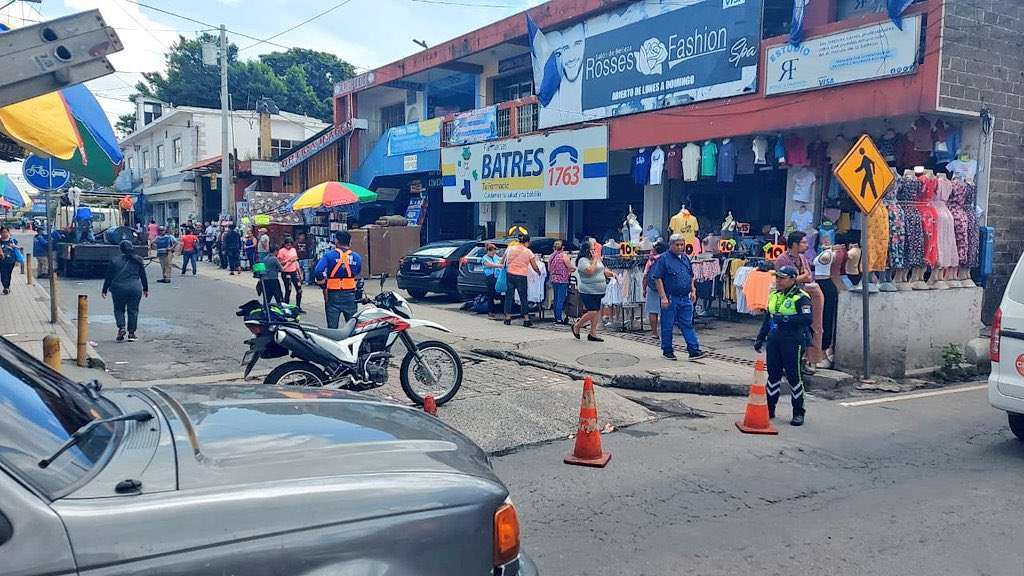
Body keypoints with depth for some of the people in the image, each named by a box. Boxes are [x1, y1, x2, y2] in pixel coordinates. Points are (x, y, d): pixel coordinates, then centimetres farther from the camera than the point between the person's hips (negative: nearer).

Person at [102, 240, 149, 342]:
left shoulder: (114, 260, 1)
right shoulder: (138, 260, 5)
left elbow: (109, 276, 4)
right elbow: (143, 276, 10)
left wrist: (104, 290, 12)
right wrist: (145, 289, 20)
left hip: (118, 289, -1)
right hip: (135, 289, 1)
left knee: (119, 309, 14)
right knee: (133, 310, 7)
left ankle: (121, 327, -6)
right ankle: (131, 333, 8)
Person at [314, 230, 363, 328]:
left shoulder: (328, 255, -8)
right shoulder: (356, 257, 1)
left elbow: (318, 271, -18)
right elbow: (358, 274, 8)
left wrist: (322, 280, -3)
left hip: (333, 295, -2)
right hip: (350, 296, 2)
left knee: (332, 327, 4)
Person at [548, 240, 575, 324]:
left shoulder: (551, 256, 7)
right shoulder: (564, 255, -9)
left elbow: (549, 269, 13)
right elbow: (570, 267, -8)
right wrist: (574, 268, 12)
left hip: (553, 279, 6)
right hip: (562, 280, -6)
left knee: (556, 299, 13)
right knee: (561, 299, -5)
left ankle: (556, 317, 16)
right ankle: (559, 318, -7)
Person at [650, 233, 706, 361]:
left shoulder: (685, 258, 14)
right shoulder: (663, 259, -7)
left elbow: (691, 277, 25)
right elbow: (658, 279, -12)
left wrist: (693, 290, 12)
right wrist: (663, 297, -17)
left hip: (685, 298, 6)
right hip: (670, 298, -5)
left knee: (688, 325, 4)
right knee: (667, 325, 4)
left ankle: (694, 350, 4)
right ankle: (667, 350, 15)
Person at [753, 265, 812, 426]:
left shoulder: (801, 298, -10)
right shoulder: (773, 295, 13)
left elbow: (807, 318, -23)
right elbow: (767, 318, 21)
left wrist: (785, 319, -24)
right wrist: (760, 339, 20)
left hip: (793, 342, -7)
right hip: (773, 340, 7)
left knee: (794, 377, 0)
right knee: (773, 375, 12)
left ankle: (798, 413, 11)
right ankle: (769, 409, 22)